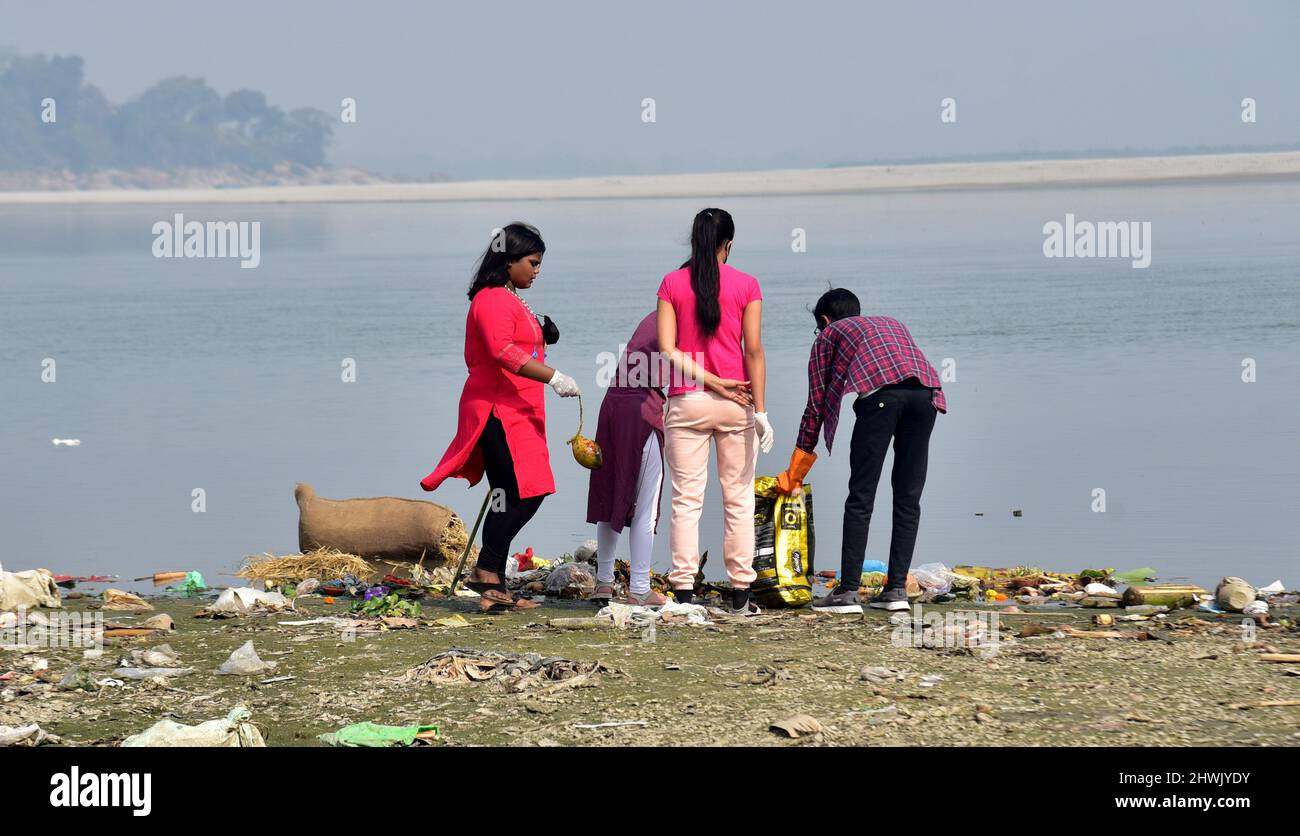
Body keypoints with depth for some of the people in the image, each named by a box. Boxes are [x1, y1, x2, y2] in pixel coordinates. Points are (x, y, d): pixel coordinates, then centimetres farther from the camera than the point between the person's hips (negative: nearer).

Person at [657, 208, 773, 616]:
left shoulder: (672, 283, 1)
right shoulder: (746, 285, -2)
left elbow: (667, 348, -6)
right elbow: (753, 350, -5)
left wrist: (710, 381, -6)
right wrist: (759, 408, -5)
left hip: (686, 402, 0)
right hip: (737, 402, 0)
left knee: (686, 499, 3)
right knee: (739, 498, 6)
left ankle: (683, 592, -1)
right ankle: (740, 593, 6)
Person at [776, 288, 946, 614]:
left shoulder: (828, 335, 27)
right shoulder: (893, 324, 40)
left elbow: (816, 406, 26)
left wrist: (794, 475, 32)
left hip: (880, 391, -4)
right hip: (926, 392, 4)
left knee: (861, 497, 0)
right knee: (908, 496, 10)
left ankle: (848, 591, -3)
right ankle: (896, 588, 8)